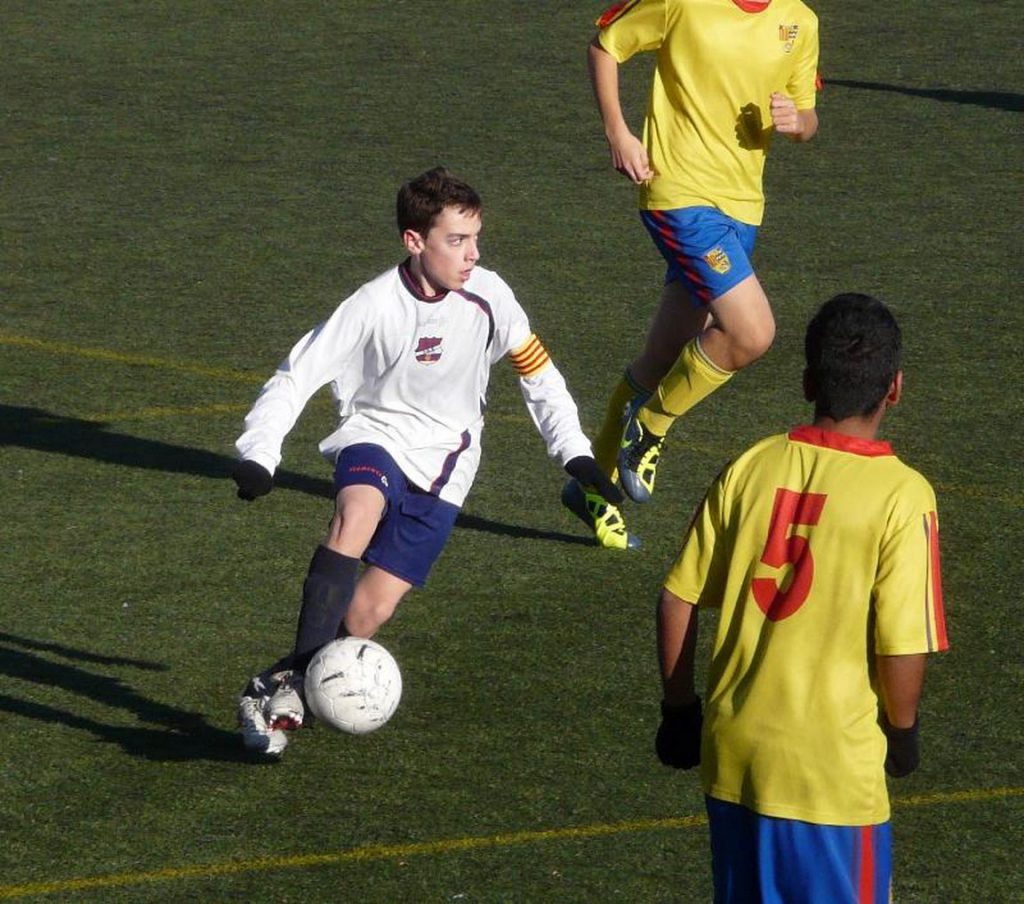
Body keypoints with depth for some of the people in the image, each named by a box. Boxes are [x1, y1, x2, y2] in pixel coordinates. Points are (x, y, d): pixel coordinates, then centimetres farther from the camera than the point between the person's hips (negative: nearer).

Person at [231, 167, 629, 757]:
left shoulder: (488, 297, -8)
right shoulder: (376, 306, -15)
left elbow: (538, 372, 7)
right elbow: (295, 377, -12)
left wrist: (576, 453, 2)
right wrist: (258, 455, -24)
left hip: (443, 466, 2)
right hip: (375, 439, -2)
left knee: (371, 610, -11)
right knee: (358, 513, -37)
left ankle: (287, 690, 9)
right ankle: (299, 674, -37)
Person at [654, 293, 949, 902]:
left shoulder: (750, 469, -1)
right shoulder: (902, 496, -14)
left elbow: (679, 601, 3)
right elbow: (902, 646, -15)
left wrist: (680, 707, 16)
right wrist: (903, 730, 4)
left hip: (732, 753, 5)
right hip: (833, 763, -5)